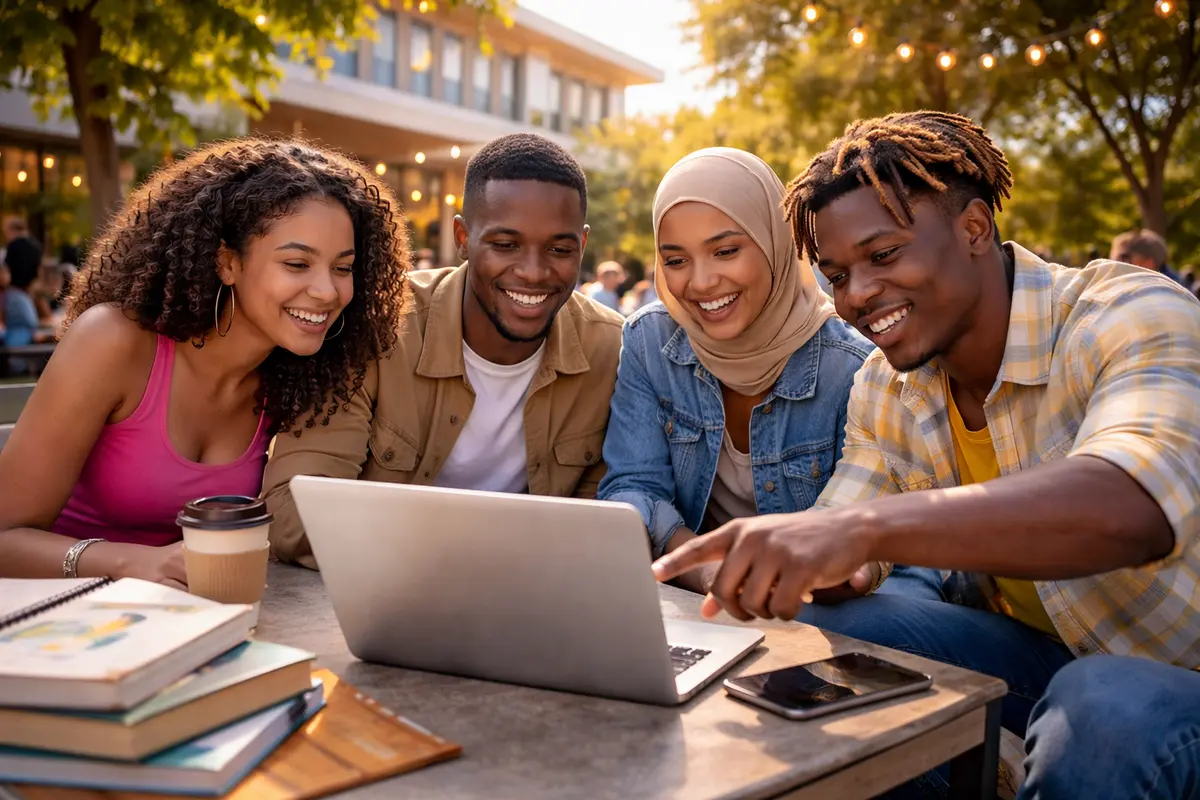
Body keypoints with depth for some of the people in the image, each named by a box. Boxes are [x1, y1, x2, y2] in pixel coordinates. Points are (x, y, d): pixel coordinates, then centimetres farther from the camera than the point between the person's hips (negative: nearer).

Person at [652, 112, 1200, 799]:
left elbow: (1132, 509, -42)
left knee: (1103, 708, -36)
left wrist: (865, 526, -52)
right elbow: (841, 567, -3)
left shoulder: (1135, 318, -22)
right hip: (1028, 648, 5)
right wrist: (763, 562, -26)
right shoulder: (883, 393, -1)